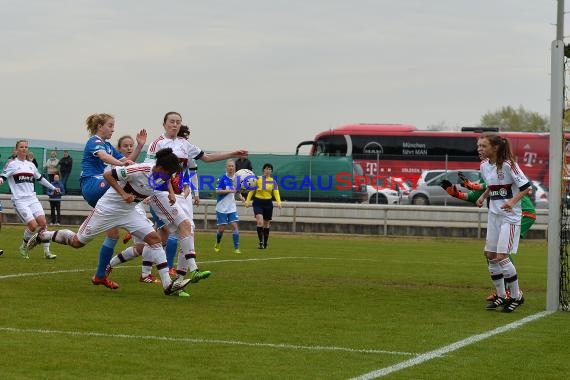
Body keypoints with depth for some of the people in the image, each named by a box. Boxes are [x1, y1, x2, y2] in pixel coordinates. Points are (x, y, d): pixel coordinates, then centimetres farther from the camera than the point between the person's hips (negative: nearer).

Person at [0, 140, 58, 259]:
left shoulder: (31, 165, 17)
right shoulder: (12, 164, 1)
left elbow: (40, 178, 29)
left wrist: (53, 187, 33)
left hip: (32, 199, 5)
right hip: (19, 200, -5)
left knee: (43, 223, -10)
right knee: (33, 225, -17)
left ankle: (47, 252, -3)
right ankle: (23, 248, 9)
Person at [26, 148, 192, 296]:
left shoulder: (163, 176, -9)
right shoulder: (140, 171, -31)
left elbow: (167, 182, 19)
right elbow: (107, 175, -23)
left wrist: (170, 192, -2)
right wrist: (123, 194, -30)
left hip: (130, 211, 6)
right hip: (109, 208, -6)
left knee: (154, 238, -11)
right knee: (77, 242, 4)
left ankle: (168, 284, -12)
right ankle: (42, 235, 30)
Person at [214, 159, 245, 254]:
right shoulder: (223, 178, -13)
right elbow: (217, 191, -19)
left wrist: (240, 196, -3)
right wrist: (229, 190, -27)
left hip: (232, 208, 3)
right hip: (222, 207, -3)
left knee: (234, 226, -8)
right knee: (221, 228, 2)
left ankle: (236, 248, -6)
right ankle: (217, 245, 28)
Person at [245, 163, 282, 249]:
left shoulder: (273, 181, 3)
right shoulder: (257, 179, -1)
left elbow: (276, 192, -3)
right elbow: (252, 190, 4)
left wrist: (279, 202, -19)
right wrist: (247, 201, -3)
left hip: (268, 203, 2)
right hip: (258, 202, -2)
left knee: (266, 224, 10)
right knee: (260, 222, -21)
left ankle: (265, 243, 22)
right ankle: (261, 242, -19)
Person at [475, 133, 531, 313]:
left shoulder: (508, 165, -17)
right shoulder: (484, 165, 4)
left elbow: (526, 187, -14)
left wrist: (513, 201, -27)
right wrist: (483, 197, 5)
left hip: (510, 216, -8)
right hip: (493, 215, 8)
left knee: (502, 256, -12)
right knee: (491, 255, 7)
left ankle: (517, 296, 3)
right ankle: (501, 296, 20)